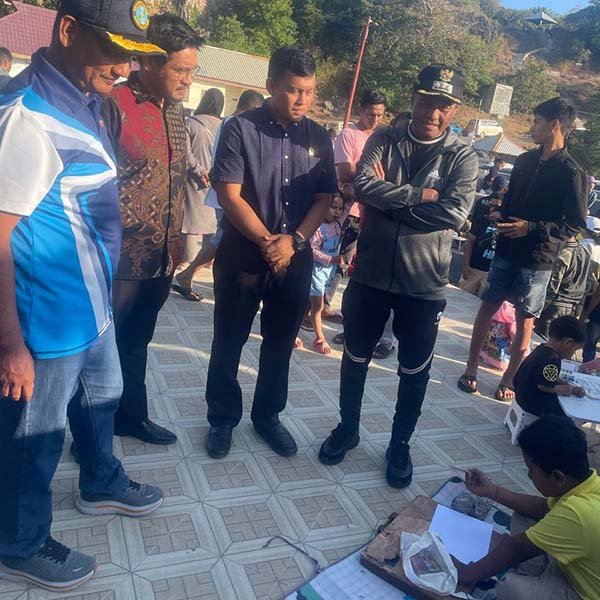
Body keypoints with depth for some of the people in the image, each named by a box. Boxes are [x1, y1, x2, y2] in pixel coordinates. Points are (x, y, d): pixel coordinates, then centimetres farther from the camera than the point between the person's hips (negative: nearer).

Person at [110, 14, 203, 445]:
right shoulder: (114, 105, -15)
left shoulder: (176, 111, 10)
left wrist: (174, 242, 15)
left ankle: (131, 416, 39)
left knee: (136, 343, 21)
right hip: (119, 259, -7)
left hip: (161, 258, 7)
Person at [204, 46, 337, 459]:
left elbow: (324, 199, 4)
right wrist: (267, 241, -18)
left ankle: (268, 416, 32)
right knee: (229, 342, 8)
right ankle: (223, 419, 27)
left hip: (296, 259, 4)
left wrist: (293, 241, -11)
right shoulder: (241, 129, -7)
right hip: (242, 255, -3)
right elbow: (229, 196, -12)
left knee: (280, 343, 14)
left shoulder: (318, 138, 5)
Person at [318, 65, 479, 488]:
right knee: (356, 357, 17)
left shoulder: (463, 158, -4)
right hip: (370, 273, 1)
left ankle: (400, 444, 35)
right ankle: (348, 428, 40)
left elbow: (454, 214, -19)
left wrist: (389, 199, -16)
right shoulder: (384, 140, 0)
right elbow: (364, 186, -17)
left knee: (415, 371, 13)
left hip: (424, 284, -1)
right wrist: (421, 194, -18)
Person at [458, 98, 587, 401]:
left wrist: (531, 228, -21)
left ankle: (508, 380, 19)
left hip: (538, 260, -5)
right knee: (488, 306, 8)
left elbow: (575, 225, -12)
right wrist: (500, 214, -4)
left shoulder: (572, 173, -12)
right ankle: (471, 367, 22)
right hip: (507, 250, 5)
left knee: (525, 319, 6)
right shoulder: (525, 160, 6)